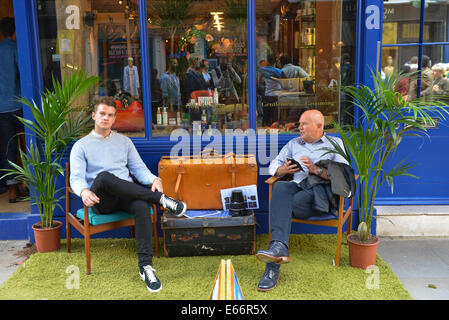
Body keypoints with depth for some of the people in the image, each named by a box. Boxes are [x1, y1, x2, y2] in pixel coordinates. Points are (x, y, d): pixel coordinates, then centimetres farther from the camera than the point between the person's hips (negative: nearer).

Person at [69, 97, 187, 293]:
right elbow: (76, 177, -2)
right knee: (104, 176, -38)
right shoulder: (81, 146, 12)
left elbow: (138, 168, 14)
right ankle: (161, 199, -31)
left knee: (142, 206, -35)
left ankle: (145, 267, -32)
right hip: (101, 200, -2)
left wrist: (154, 179, -10)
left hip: (126, 196, 2)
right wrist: (83, 191, -27)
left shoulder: (124, 141, 21)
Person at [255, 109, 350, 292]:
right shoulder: (294, 144, 28)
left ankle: (273, 268, -37)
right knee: (280, 187, -35)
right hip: (297, 186, 3)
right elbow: (274, 165, 23)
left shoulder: (335, 143, 15)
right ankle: (279, 248, -48)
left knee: (284, 205, -33)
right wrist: (283, 170, -1)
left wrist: (317, 170, -14)